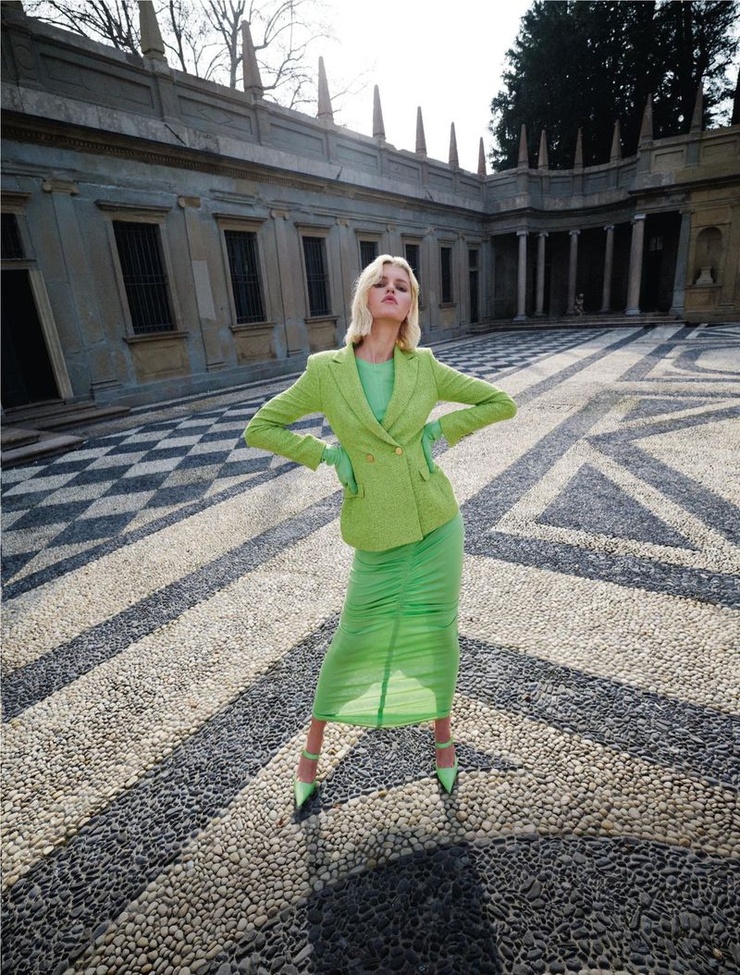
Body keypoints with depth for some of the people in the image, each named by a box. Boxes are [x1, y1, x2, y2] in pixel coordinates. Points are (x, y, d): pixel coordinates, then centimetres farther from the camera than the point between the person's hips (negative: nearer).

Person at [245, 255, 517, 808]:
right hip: (378, 537, -1)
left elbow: (501, 403, 9)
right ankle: (313, 745, 37)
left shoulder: (424, 368, -1)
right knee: (354, 641, 10)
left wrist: (441, 430, -4)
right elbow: (260, 429, 2)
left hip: (437, 524, 2)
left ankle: (442, 731, 42)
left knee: (437, 633, 13)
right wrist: (328, 454, -8)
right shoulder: (326, 371, -5)